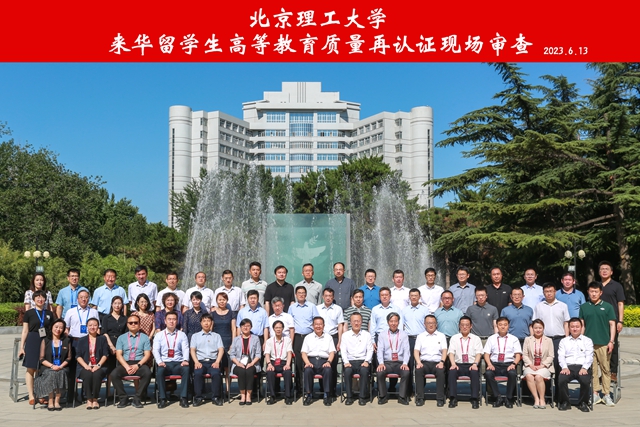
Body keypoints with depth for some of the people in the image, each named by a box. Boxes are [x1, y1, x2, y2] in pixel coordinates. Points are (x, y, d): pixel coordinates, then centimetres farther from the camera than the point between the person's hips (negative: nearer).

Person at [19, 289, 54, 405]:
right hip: (32, 342, -2)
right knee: (31, 369, -3)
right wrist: (21, 347, -2)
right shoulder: (29, 313, 4)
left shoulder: (49, 314, 12)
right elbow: (25, 331, 4)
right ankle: (31, 396, 2)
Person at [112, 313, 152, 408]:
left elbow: (147, 354, 5)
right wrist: (127, 367, -12)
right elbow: (118, 354, 5)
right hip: (125, 364, 1)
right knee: (114, 374, -29)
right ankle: (123, 398, -13)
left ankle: (137, 399, -20)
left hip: (140, 364, -1)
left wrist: (138, 365, -12)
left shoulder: (144, 337, 14)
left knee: (147, 373, -33)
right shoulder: (121, 338, 16)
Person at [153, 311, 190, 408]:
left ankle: (183, 398, -27)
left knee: (186, 369, -32)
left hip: (178, 364, 0)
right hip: (164, 363, 0)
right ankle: (162, 399, -25)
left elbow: (185, 349, 2)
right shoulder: (159, 335, 14)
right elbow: (155, 350, 2)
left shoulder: (182, 335, 15)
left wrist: (185, 360, -19)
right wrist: (159, 362, -17)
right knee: (159, 371, -34)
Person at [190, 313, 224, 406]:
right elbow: (192, 350, 8)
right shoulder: (195, 336, 20)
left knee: (216, 373, -32)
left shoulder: (216, 336, 21)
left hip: (213, 361, 0)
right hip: (200, 361, 0)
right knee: (197, 373, -33)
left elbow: (221, 350, 10)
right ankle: (198, 397, -23)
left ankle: (215, 397, -22)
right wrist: (196, 362, -10)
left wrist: (217, 362, -8)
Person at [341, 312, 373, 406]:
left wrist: (366, 361, -10)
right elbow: (343, 350, 6)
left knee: (364, 370, -34)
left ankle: (362, 396, -23)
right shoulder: (345, 335, 13)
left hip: (363, 361, 0)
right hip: (350, 361, 0)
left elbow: (370, 350, 7)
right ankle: (349, 396, -20)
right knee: (347, 371, -33)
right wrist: (346, 362, -11)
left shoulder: (367, 335, 13)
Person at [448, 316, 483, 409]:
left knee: (475, 372, -35)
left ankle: (475, 399, -32)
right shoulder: (454, 338, 17)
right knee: (452, 371, -32)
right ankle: (453, 399, -30)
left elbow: (478, 353, 4)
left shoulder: (476, 338, 17)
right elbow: (451, 352, 6)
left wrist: (475, 364, -15)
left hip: (472, 365, 0)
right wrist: (453, 364, -14)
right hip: (458, 364, 1)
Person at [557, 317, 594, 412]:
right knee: (561, 379, -31)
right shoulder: (564, 341, 22)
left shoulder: (587, 340, 19)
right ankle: (565, 402, -9)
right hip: (568, 366, 1)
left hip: (582, 366, -1)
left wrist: (584, 368, -13)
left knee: (585, 380, -33)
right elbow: (561, 356, 9)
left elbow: (589, 356, 6)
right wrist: (564, 367, -11)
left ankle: (583, 403, -7)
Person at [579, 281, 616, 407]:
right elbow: (582, 325, 12)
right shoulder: (584, 307, 9)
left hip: (604, 343, -1)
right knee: (592, 369, 4)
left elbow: (612, 324, 4)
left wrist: (611, 341, -3)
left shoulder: (607, 307, 5)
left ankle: (606, 394, 10)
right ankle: (595, 393, 11)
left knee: (606, 368, 2)